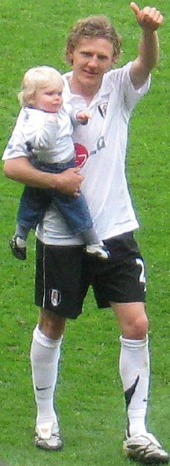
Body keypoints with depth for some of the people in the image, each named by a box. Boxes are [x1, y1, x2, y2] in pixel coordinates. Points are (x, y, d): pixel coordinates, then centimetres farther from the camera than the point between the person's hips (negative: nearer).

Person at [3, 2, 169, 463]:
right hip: (61, 236, -2)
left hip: (115, 230, 2)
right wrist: (53, 180, -23)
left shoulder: (119, 89, -1)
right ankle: (45, 417, 31)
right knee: (52, 326, 11)